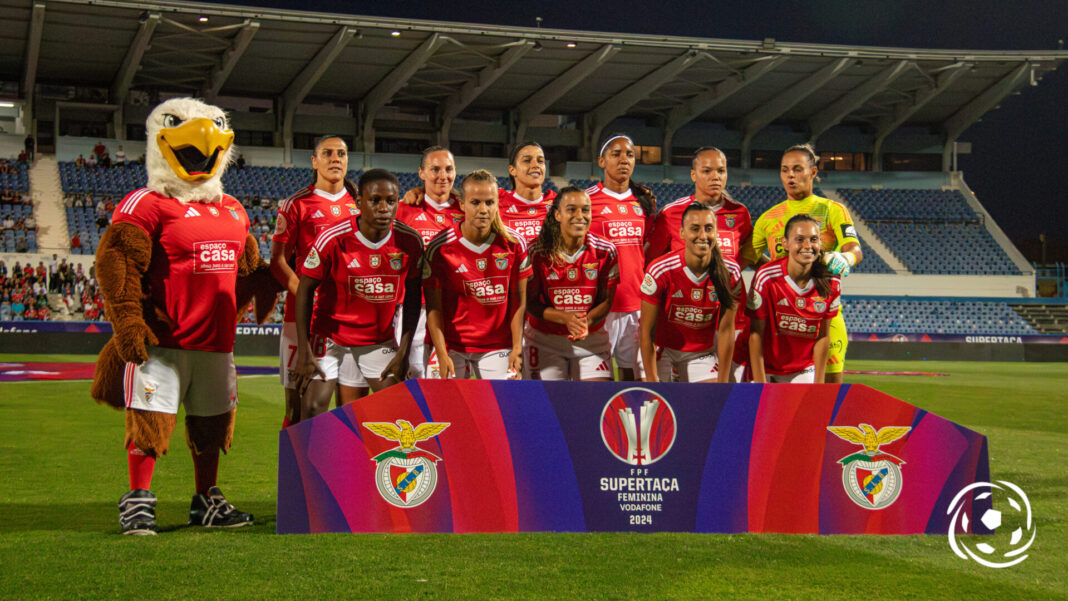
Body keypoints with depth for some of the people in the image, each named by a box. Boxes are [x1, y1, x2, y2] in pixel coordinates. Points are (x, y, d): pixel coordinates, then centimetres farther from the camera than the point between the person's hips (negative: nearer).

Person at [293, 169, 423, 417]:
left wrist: (404, 351, -3)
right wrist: (304, 351, -12)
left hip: (380, 338, 3)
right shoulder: (333, 239, -20)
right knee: (313, 408, -11)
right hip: (331, 334, -2)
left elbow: (413, 297, 1)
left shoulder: (410, 241, -11)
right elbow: (305, 291, -10)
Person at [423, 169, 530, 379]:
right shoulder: (439, 248, -9)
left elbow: (519, 300, 2)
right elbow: (433, 307, -5)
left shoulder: (514, 244, -3)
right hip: (450, 344, -1)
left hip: (497, 345, 1)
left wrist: (517, 348, -4)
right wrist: (442, 354, -12)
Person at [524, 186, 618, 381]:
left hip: (592, 340, 1)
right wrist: (566, 318, -22)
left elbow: (606, 300, 1)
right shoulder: (537, 252, -9)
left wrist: (587, 321, -21)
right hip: (545, 340, -1)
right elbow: (530, 302, -7)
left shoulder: (605, 251, -4)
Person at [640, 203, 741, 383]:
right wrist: (652, 380, -17)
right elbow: (646, 331, -16)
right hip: (661, 347, -2)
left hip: (702, 351, 2)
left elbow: (726, 331, -8)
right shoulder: (660, 271, -23)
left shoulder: (730, 273, -16)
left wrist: (723, 383, -8)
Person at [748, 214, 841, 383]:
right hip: (766, 369, -2)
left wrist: (819, 383, -2)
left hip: (803, 371, 3)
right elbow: (755, 334, -15)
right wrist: (760, 385, -14)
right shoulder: (767, 277, -19)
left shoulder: (831, 284, -9)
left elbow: (823, 337, 0)